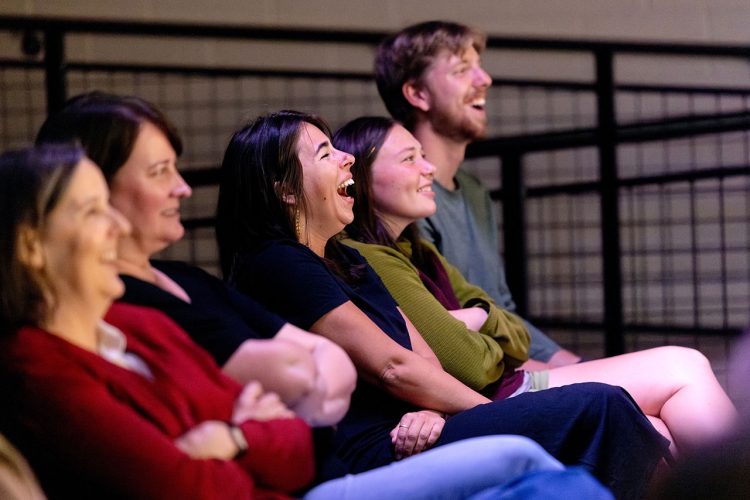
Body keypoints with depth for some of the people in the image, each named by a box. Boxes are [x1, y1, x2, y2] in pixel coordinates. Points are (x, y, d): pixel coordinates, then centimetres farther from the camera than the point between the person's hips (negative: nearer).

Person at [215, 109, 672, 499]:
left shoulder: (347, 263, 21)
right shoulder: (276, 267, -8)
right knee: (598, 409, -19)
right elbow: (391, 366, -12)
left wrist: (430, 409, -10)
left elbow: (424, 358, 13)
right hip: (373, 456, -9)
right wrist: (500, 414, -6)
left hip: (410, 437, 9)